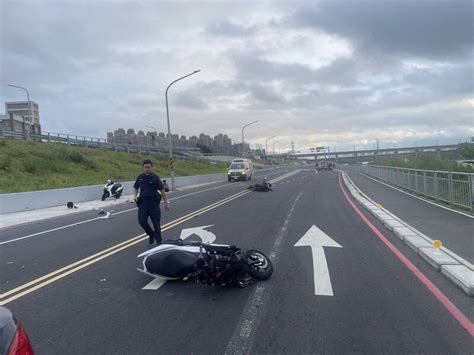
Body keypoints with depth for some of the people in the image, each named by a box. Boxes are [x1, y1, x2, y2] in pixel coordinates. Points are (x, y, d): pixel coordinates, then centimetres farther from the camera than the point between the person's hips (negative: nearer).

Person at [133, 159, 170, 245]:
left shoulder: (156, 178, -4)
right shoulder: (140, 177, 7)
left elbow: (162, 190, -3)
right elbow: (136, 188, 20)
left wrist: (166, 202, -5)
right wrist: (135, 196, 0)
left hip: (154, 203, -3)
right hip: (142, 203, 3)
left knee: (156, 223, 1)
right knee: (142, 221, -4)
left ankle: (159, 241, 14)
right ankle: (151, 234, 24)